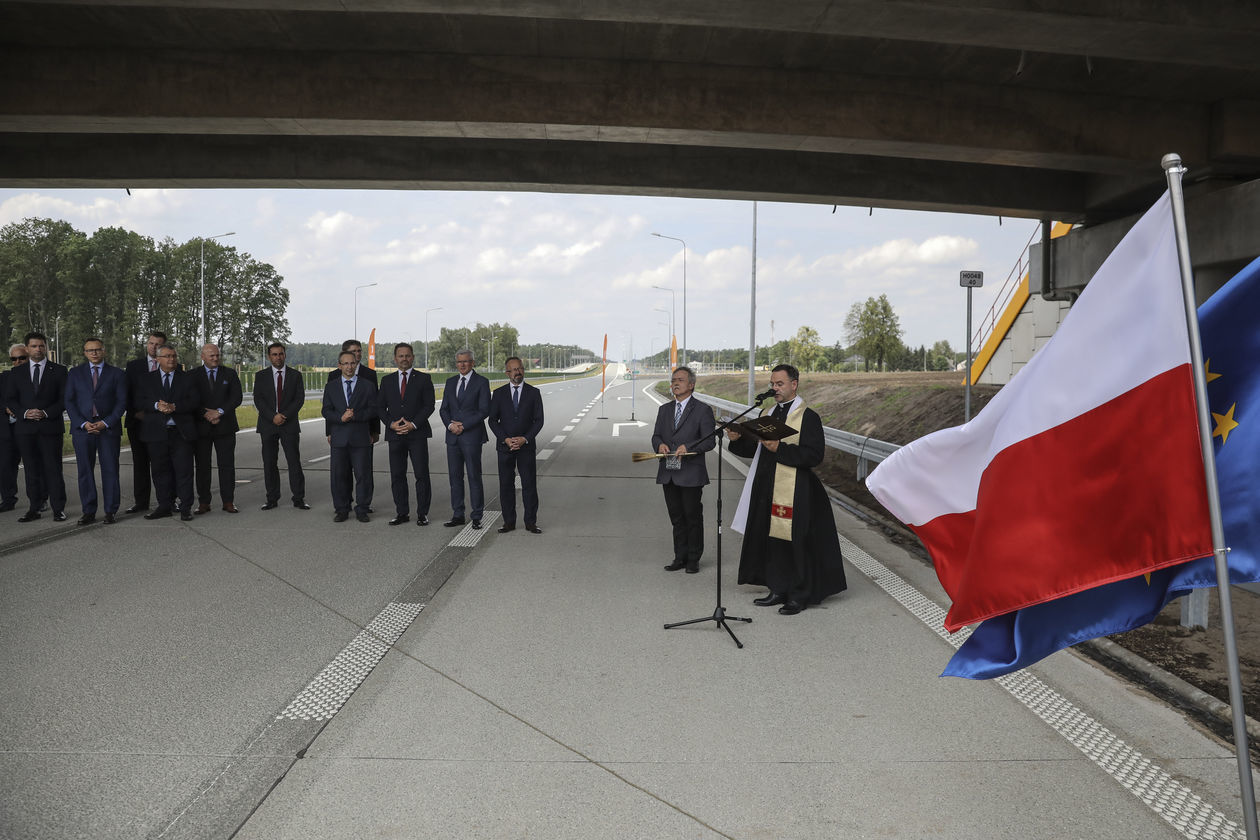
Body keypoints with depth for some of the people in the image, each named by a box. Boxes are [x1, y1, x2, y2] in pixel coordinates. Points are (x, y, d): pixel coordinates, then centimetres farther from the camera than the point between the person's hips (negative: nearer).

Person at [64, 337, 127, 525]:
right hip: (82, 428, 1)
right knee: (85, 471, 2)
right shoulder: (74, 373, 11)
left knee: (110, 470, -1)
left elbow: (121, 402, 3)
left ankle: (111, 511, 6)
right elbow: (69, 401, 6)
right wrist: (83, 423, -7)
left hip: (109, 428, -1)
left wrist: (106, 423, -9)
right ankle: (88, 511, 9)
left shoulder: (117, 374, 7)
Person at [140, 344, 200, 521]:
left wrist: (174, 407, -16)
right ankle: (165, 506, 17)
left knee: (184, 471, -3)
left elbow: (195, 402, -1)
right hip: (157, 432, 2)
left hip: (181, 433, -2)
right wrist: (157, 406, -17)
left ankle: (185, 508, 2)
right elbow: (140, 401, 2)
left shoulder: (187, 378, 8)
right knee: (161, 471, 7)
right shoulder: (148, 379, 12)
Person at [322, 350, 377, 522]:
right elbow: (326, 411, 4)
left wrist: (355, 415, -16)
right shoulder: (331, 387, 11)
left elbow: (373, 410, -1)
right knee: (338, 475, 5)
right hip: (339, 438, 2)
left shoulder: (368, 385, 6)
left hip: (360, 437, -2)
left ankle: (362, 510, 10)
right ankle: (341, 510, 16)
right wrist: (341, 417, -15)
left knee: (363, 475, 0)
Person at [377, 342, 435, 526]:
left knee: (422, 475, -3)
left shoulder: (424, 379, 4)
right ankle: (402, 513, 13)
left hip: (417, 434, -3)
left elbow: (429, 405, -3)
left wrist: (413, 424, -13)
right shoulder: (387, 381, 13)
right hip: (395, 435, 3)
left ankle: (422, 513, 4)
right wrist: (391, 423, -7)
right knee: (397, 476, 4)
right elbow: (380, 407, 10)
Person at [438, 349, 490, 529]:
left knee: (474, 477, -3)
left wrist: (463, 426, -13)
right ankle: (457, 515, 14)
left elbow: (484, 410, -8)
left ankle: (477, 517, 4)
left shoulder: (482, 382, -2)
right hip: (452, 436, 5)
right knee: (455, 476, 7)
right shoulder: (450, 382, 14)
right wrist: (450, 425, -7)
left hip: (472, 436, -5)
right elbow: (444, 409, 12)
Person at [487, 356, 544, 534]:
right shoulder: (498, 393, 5)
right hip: (504, 446, 1)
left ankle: (530, 522, 8)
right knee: (506, 485, 4)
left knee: (529, 484, 0)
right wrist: (505, 439, -11)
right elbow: (492, 420, 2)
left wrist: (525, 439, -12)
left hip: (526, 446, -1)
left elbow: (538, 420, 0)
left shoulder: (533, 393, 3)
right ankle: (509, 522, 12)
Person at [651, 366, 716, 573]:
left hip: (691, 474, -5)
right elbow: (656, 435, 14)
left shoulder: (703, 410, -3)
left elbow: (709, 441, -8)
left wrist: (688, 447, -22)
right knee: (676, 518, 11)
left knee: (693, 517, 3)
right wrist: (660, 444, -9)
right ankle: (680, 557, 20)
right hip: (668, 474, 5)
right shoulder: (664, 409, 14)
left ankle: (693, 559, 14)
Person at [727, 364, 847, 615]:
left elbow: (814, 455, -16)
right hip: (767, 489, 7)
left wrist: (779, 448, -22)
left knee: (795, 542, -2)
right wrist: (738, 439, -2)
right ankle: (778, 590, 23)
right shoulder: (768, 414, 15)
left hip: (793, 491, -7)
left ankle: (799, 596, 10)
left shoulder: (807, 417, -8)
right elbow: (754, 449, 18)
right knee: (771, 540, 11)